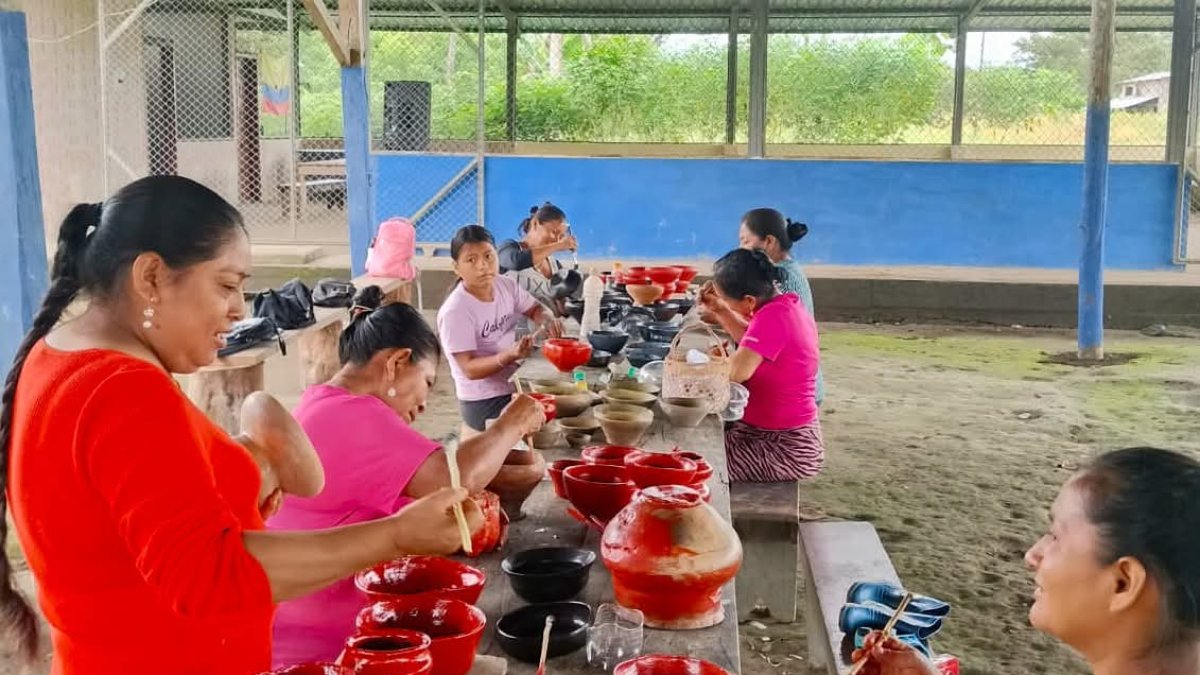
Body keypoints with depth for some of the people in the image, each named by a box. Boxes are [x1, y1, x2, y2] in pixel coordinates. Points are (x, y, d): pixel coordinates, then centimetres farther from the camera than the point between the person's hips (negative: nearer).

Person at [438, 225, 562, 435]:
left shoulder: (506, 285, -2)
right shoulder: (455, 311, -21)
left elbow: (534, 309, 13)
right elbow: (470, 369, -21)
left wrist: (547, 320, -11)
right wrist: (510, 355, -36)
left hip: (515, 387, 7)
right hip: (484, 402, -7)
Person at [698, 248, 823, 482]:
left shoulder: (773, 316, -26)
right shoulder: (786, 304, 3)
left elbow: (736, 371, -33)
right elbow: (753, 344, 19)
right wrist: (719, 310, 6)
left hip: (786, 449, -10)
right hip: (789, 435, 10)